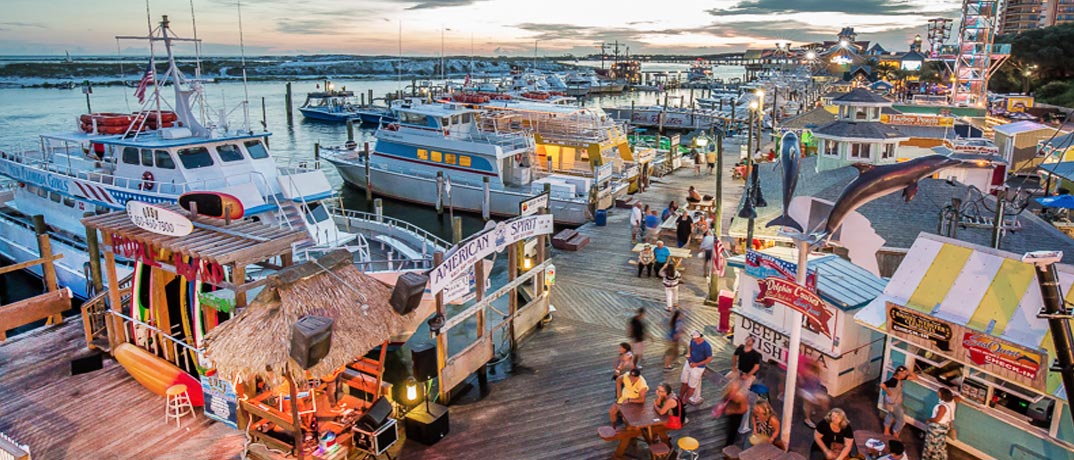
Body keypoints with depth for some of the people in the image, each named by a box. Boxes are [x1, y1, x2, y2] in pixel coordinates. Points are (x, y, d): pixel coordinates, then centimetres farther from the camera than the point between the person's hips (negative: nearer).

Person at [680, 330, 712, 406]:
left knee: (691, 386, 9)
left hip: (698, 367, -6)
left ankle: (684, 401, 25)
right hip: (689, 363, 6)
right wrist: (688, 353, -7)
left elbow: (709, 359, -18)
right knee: (684, 383, 16)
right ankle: (679, 398, 31)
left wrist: (696, 364, -22)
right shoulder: (693, 340, -8)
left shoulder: (706, 346, -25)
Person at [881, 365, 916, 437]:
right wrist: (888, 392, -30)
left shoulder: (900, 378, -5)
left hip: (896, 402, 9)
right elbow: (882, 385, -45)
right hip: (893, 404, -9)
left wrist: (909, 371, -15)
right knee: (901, 420, 8)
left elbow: (914, 377, 2)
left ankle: (886, 431, 43)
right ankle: (895, 434, 30)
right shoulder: (893, 380, -32)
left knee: (890, 416, 25)